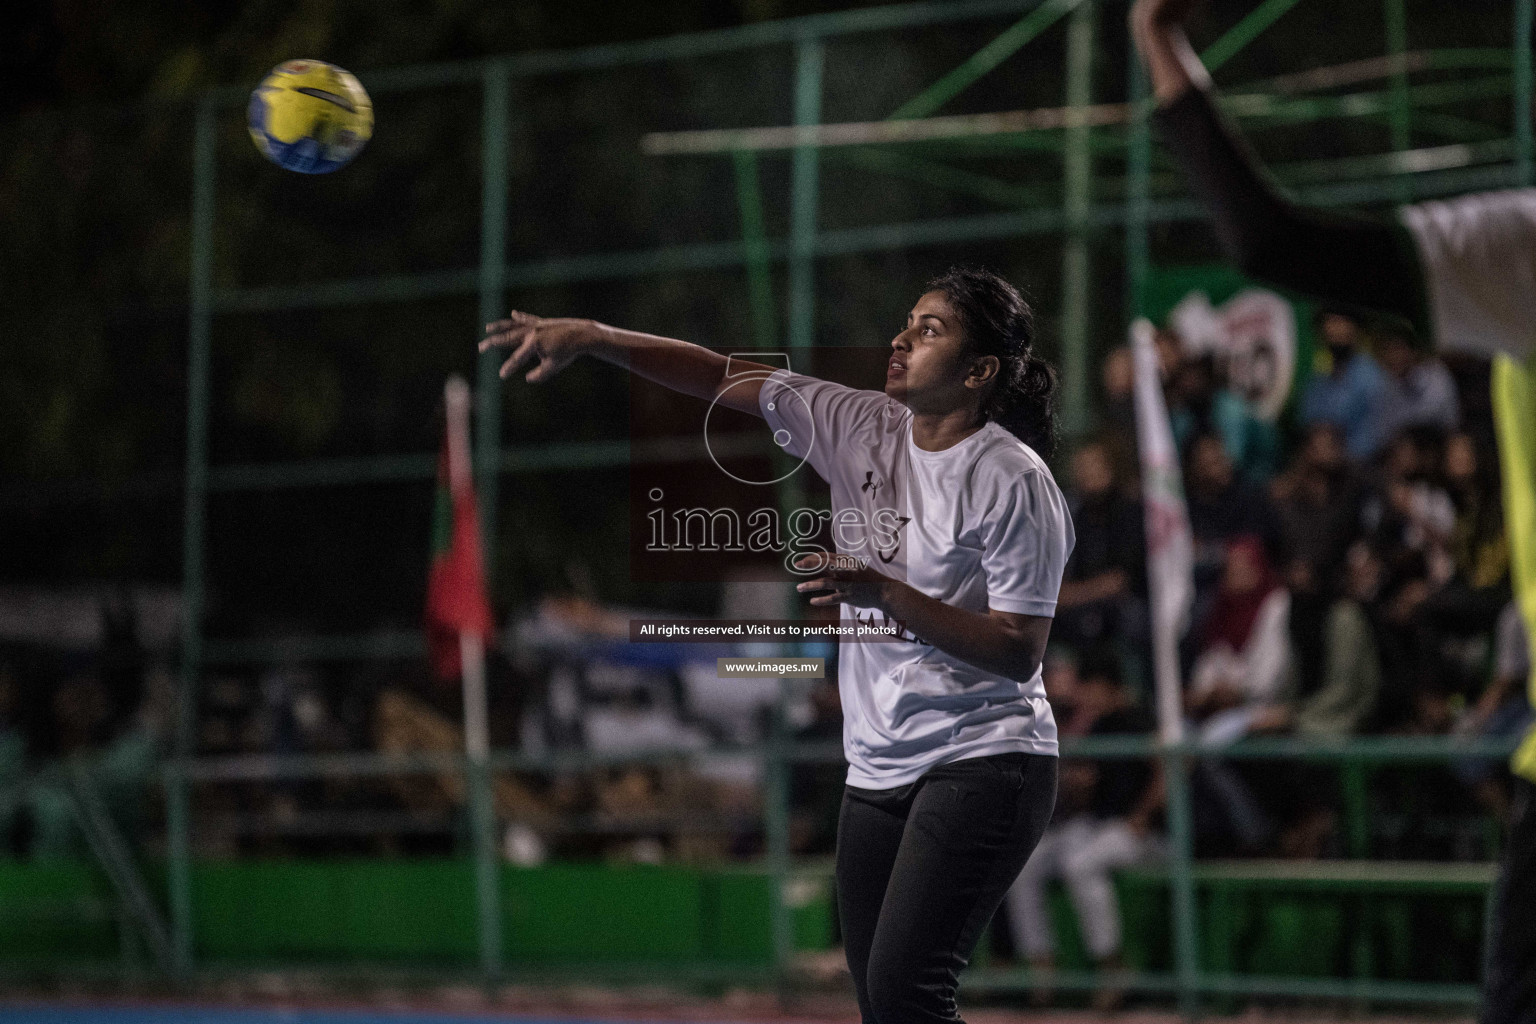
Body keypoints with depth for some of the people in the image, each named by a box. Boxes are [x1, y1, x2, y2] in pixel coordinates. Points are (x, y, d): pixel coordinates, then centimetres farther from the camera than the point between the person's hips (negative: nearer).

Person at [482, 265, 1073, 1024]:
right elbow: (724, 378, 9)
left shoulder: (1015, 483, -12)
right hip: (877, 772, 7)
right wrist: (589, 338, -1)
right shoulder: (861, 426, 6)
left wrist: (886, 593, -23)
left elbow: (1019, 652, -15)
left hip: (981, 766, -7)